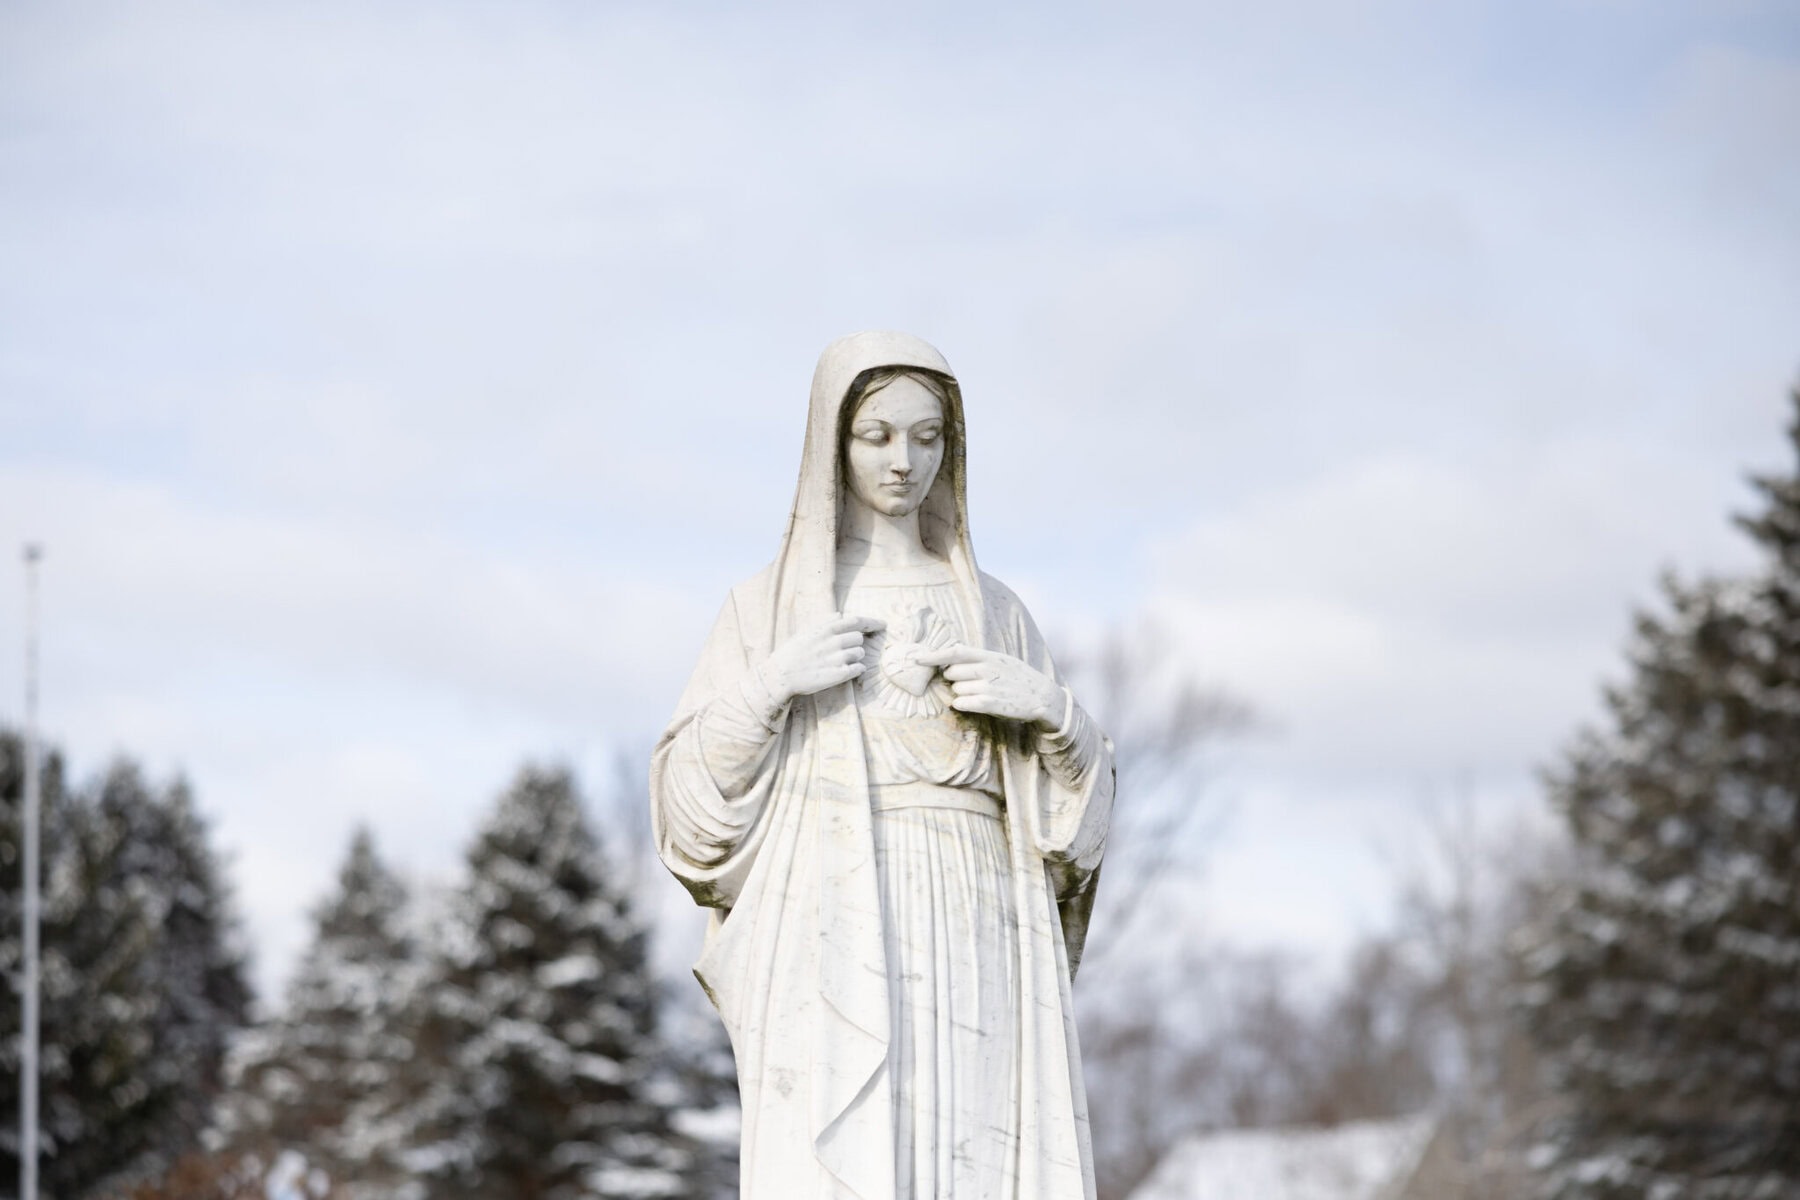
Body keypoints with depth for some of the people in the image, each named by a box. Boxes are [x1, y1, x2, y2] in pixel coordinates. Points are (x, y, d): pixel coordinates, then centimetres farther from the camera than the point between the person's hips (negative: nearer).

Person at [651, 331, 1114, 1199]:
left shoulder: (994, 612, 18)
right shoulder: (765, 608, 10)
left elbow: (1077, 795, 15)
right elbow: (692, 797, 4)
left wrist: (1049, 706, -5)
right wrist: (772, 683, -10)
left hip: (973, 952, 3)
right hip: (839, 947, -3)